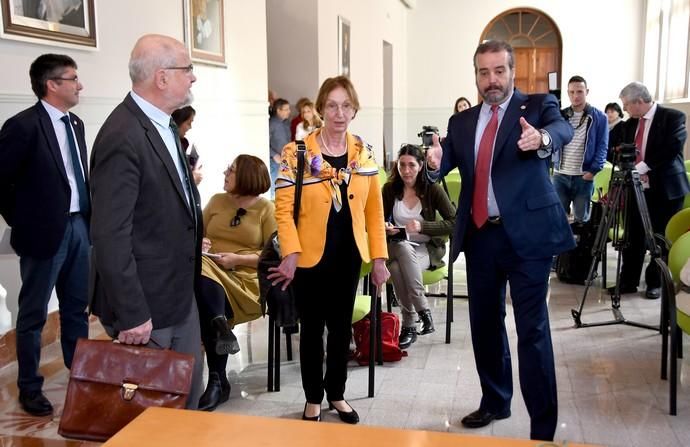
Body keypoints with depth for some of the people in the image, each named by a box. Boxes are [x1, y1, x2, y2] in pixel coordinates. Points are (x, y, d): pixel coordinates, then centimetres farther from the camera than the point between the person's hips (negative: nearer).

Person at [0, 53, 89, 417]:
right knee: (33, 313, 7)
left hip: (79, 225, 7)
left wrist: (87, 215, 10)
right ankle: (29, 387, 21)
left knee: (77, 307, 17)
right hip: (47, 230, -7)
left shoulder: (75, 123, 9)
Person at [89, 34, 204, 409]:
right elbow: (110, 236, -25)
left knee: (189, 392, 20)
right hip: (146, 300, -9)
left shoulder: (162, 124, 8)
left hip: (179, 290, 9)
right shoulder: (123, 137, -23)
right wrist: (131, 314, -22)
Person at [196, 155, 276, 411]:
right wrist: (198, 242, -4)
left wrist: (238, 259, -14)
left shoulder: (267, 209, 0)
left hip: (246, 278, -3)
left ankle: (216, 381, -25)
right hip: (211, 271, 3)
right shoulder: (216, 201, 15)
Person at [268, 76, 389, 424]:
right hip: (311, 256, -3)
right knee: (312, 328, 11)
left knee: (341, 327, 15)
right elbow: (283, 208, -12)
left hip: (349, 255, 4)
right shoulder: (297, 153, -10)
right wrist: (290, 254, -22)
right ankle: (313, 399, 27)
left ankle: (336, 393, 33)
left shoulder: (364, 153, 3)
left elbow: (374, 209, 5)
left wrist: (378, 256, 2)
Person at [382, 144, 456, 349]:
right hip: (397, 248, 2)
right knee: (403, 247, -37)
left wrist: (423, 227, -22)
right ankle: (423, 311, -29)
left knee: (397, 267, -35)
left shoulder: (432, 189, -4)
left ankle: (409, 325, -24)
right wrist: (384, 227, -12)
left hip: (426, 249, -2)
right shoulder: (389, 189, 3)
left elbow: (454, 223, -9)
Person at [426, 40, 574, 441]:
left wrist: (542, 139, -45)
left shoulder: (538, 105, -1)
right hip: (480, 235, 5)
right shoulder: (462, 122, 11)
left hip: (527, 232, -5)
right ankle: (495, 402, 34)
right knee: (485, 324, 15)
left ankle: (543, 427, 6)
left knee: (532, 329, -3)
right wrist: (437, 160, -26)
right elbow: (448, 162, -2)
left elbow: (564, 130, -22)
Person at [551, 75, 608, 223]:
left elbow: (602, 147, -1)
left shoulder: (599, 117, 2)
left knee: (581, 219, 6)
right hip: (560, 175, 2)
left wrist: (594, 170, -12)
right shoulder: (560, 115, 9)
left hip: (584, 176, -2)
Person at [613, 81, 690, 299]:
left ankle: (656, 283, 17)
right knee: (633, 238, 6)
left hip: (665, 189, -5)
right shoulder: (630, 123, 11)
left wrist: (643, 166, -20)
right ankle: (628, 281, 15)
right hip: (636, 188, 5)